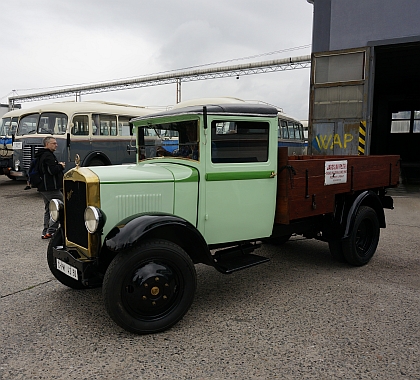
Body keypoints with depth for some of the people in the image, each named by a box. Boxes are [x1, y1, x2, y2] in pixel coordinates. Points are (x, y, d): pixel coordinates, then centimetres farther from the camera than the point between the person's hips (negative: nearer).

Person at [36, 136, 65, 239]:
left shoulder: (42, 155, 20)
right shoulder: (48, 155, -15)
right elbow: (52, 170, -24)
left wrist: (58, 166, 12)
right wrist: (61, 166, -7)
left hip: (44, 187, 11)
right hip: (51, 188, -11)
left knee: (48, 209, 14)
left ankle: (46, 232, 17)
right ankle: (51, 231, -8)